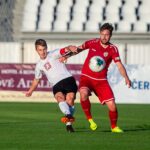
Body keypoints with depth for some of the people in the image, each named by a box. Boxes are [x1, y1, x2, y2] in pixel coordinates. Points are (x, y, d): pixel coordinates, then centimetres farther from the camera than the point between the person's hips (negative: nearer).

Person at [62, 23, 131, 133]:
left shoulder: (113, 49, -6)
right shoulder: (93, 43, -3)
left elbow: (119, 65, -14)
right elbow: (79, 48, 15)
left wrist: (126, 78, -29)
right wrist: (68, 55, 2)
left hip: (101, 80, 1)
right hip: (86, 77, -1)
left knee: (112, 106, -8)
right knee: (84, 94, -34)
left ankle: (114, 127, 21)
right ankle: (90, 119, -10)